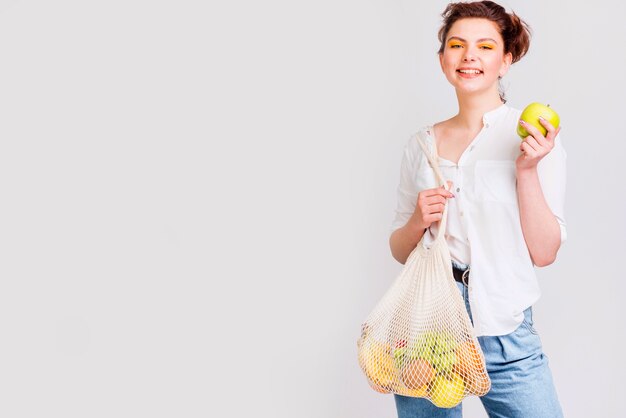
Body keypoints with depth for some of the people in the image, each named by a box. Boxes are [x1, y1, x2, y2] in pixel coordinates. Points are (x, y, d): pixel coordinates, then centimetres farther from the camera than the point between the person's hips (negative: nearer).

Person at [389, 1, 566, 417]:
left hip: (503, 332, -2)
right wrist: (419, 221, -7)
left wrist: (528, 170, -16)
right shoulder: (424, 143, 7)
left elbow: (544, 253, -7)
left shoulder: (535, 134, -2)